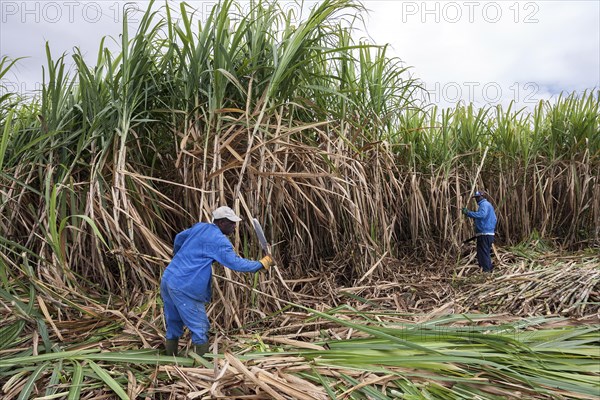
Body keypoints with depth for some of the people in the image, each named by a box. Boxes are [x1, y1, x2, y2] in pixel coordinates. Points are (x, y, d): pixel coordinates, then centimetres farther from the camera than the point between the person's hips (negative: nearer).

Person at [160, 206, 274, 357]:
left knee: (173, 325, 19)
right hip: (184, 289, -9)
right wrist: (262, 264, -5)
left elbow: (179, 238, 28)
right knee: (200, 328, 2)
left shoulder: (199, 227, 12)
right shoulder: (219, 241, -13)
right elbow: (236, 263, -16)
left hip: (167, 280, 9)